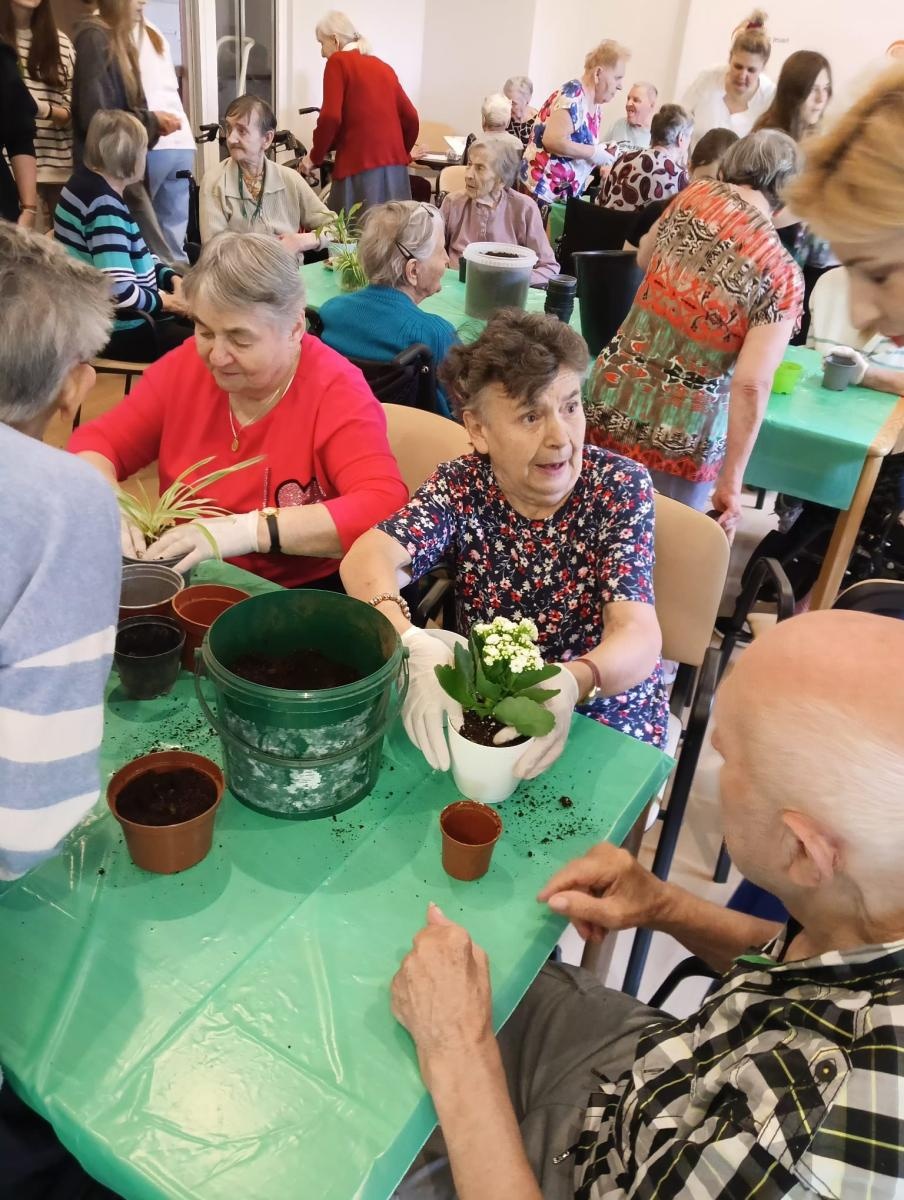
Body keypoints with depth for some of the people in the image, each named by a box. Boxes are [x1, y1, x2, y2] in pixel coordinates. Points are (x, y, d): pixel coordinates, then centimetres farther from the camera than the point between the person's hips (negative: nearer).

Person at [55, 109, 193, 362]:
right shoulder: (104, 204, -22)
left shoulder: (91, 183, 10)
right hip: (121, 332, -11)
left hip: (123, 320, 11)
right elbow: (120, 291, -30)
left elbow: (137, 255, 18)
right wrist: (162, 301, -14)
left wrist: (172, 278, 3)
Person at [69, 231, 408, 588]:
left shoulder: (336, 390, -15)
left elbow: (385, 508, -27)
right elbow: (97, 442, 7)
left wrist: (250, 529, -30)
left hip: (302, 600, -3)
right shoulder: (185, 366, -1)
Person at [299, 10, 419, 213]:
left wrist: (315, 157, 2)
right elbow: (411, 117, 17)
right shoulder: (383, 66, 20)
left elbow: (331, 117, -11)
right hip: (395, 167, 7)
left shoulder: (338, 61, 1)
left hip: (360, 166, -7)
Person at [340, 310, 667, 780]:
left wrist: (571, 683, -47)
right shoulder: (462, 485, -10)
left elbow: (639, 637, -24)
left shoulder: (620, 485, -14)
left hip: (605, 716, -2)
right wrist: (412, 645, -47)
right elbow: (369, 558, -26)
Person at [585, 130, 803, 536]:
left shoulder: (696, 194, 0)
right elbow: (752, 386, -17)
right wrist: (731, 483, -13)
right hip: (678, 435, -4)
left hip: (613, 396, 4)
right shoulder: (783, 275, -10)